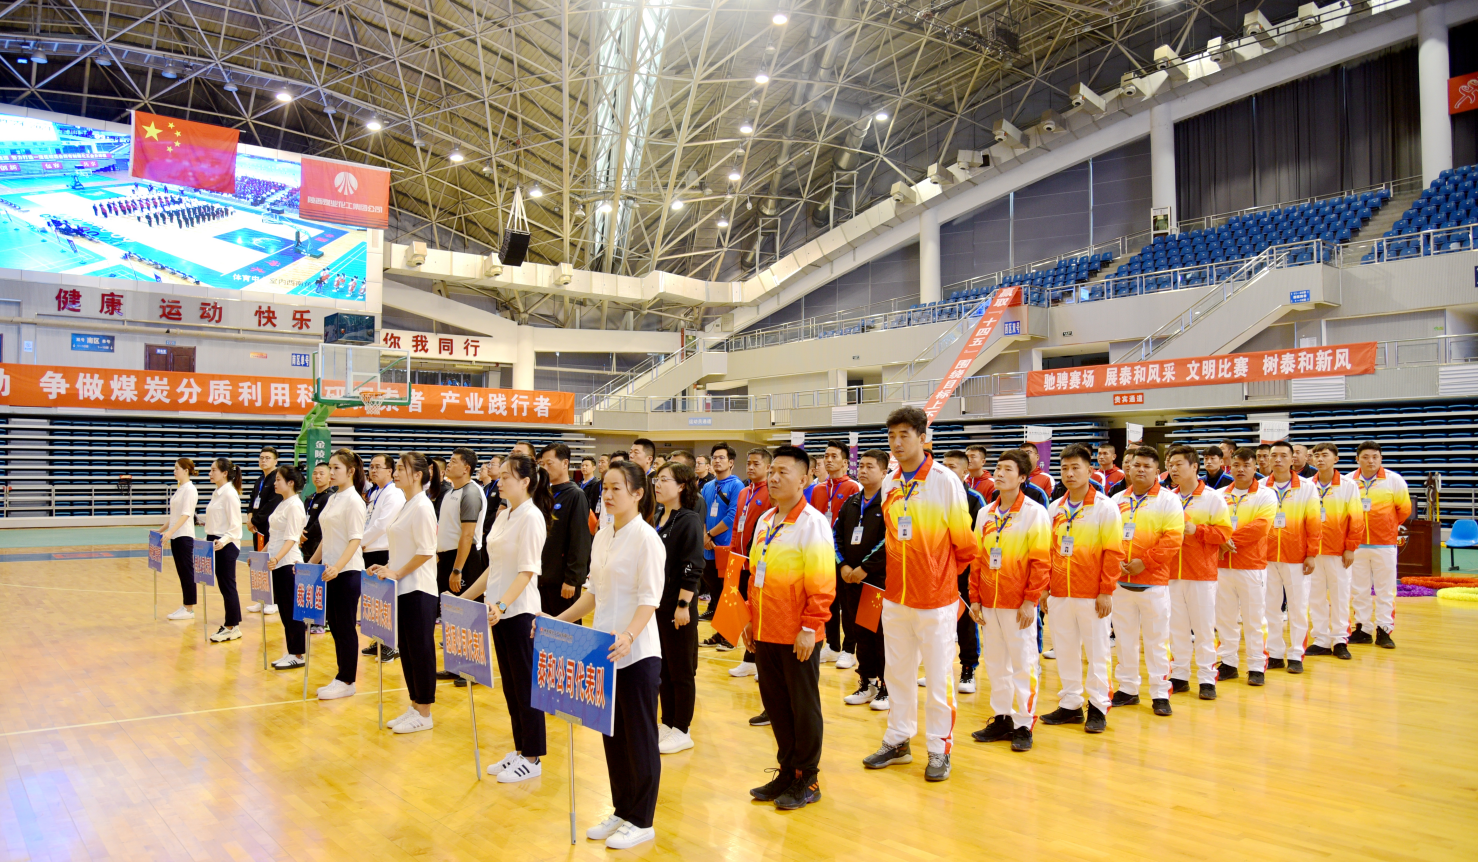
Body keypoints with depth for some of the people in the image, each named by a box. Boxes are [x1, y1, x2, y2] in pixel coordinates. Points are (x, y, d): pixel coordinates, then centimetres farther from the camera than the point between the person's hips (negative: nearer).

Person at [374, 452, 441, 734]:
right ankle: (414, 707, 23)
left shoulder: (422, 507, -15)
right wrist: (388, 567, 7)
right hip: (403, 589, 9)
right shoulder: (405, 506, 13)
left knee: (421, 651, 0)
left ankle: (424, 714, 9)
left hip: (418, 590, -9)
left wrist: (397, 573, -15)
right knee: (406, 650, 13)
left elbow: (426, 552, -19)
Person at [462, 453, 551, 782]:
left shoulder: (531, 517, -14)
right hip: (499, 610, 8)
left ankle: (532, 759, 12)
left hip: (519, 611, -8)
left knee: (525, 686, 1)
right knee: (510, 685, 14)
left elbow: (527, 571, -19)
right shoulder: (505, 516, 11)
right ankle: (519, 750, 25)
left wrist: (502, 604, -29)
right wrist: (465, 597, 16)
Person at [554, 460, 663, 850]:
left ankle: (641, 821, 18)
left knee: (639, 738, 5)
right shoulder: (602, 536, 8)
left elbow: (650, 599, -20)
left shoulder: (646, 538, -14)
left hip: (636, 653, -7)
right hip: (605, 650, 7)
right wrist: (558, 621, 9)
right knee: (612, 735, 15)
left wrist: (629, 635, -35)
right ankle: (621, 811, 30)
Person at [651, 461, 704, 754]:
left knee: (681, 672, 3)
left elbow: (693, 568, -17)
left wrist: (683, 604, -20)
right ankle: (667, 723, 26)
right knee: (663, 669, 15)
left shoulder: (689, 520, -12)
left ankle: (682, 731, 14)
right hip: (656, 605, 8)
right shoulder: (658, 520, 11)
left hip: (678, 609, -8)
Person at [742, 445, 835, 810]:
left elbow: (822, 584, -14)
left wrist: (810, 628, -17)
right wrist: (751, 620, 16)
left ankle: (807, 780, 19)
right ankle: (787, 771, 28)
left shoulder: (812, 523, -11)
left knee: (804, 708, 6)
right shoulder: (765, 521, 11)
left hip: (797, 637, -7)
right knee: (775, 705, 14)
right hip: (765, 633, 7)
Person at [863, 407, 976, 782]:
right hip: (896, 597, 5)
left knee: (938, 676, 4)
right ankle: (898, 741, 29)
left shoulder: (945, 481, -12)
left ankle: (939, 749, 18)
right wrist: (901, 574, 13)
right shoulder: (889, 485, 5)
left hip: (936, 599, -5)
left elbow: (964, 541, -4)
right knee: (898, 672, 15)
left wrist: (945, 573, 7)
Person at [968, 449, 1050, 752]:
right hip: (988, 603, 5)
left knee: (1023, 664, 2)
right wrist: (975, 597, 7)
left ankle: (1023, 725, 12)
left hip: (1018, 605, -5)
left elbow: (1041, 560, -9)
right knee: (995, 662, 12)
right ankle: (1001, 718, 23)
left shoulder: (1035, 512, -6)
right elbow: (977, 558, 11)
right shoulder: (984, 514, 9)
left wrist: (1030, 601, -13)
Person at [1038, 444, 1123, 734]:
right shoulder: (1054, 508, 8)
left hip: (1092, 595, -5)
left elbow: (1114, 552, -8)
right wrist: (1045, 588, 9)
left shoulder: (1105, 507, -6)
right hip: (1059, 593, 5)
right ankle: (1070, 704, 22)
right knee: (1064, 650, 11)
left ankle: (1098, 707, 16)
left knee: (1096, 652, 5)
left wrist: (1106, 592, -12)